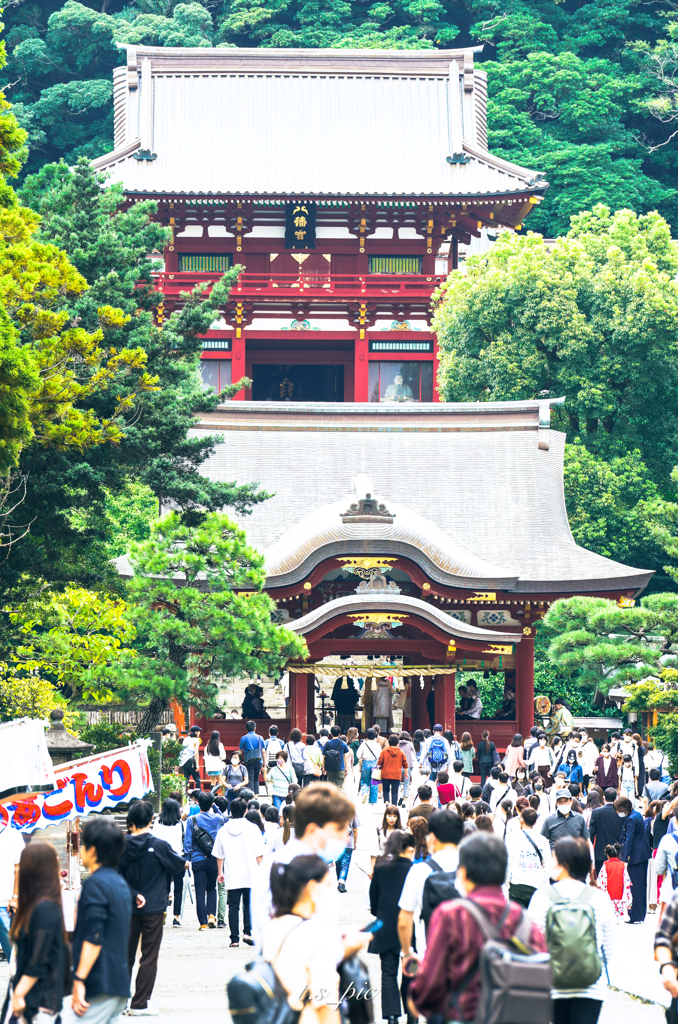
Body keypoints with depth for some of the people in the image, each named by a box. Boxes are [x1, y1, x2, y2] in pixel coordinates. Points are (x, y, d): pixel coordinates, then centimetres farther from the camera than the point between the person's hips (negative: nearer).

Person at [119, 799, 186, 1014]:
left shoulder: (123, 846, -4)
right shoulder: (159, 846, -11)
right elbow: (178, 864, 6)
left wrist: (134, 894, -4)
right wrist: (185, 862, 27)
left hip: (128, 909, 3)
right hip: (153, 909, -3)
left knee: (125, 955, 14)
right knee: (149, 958, 3)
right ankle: (139, 1004, 2)